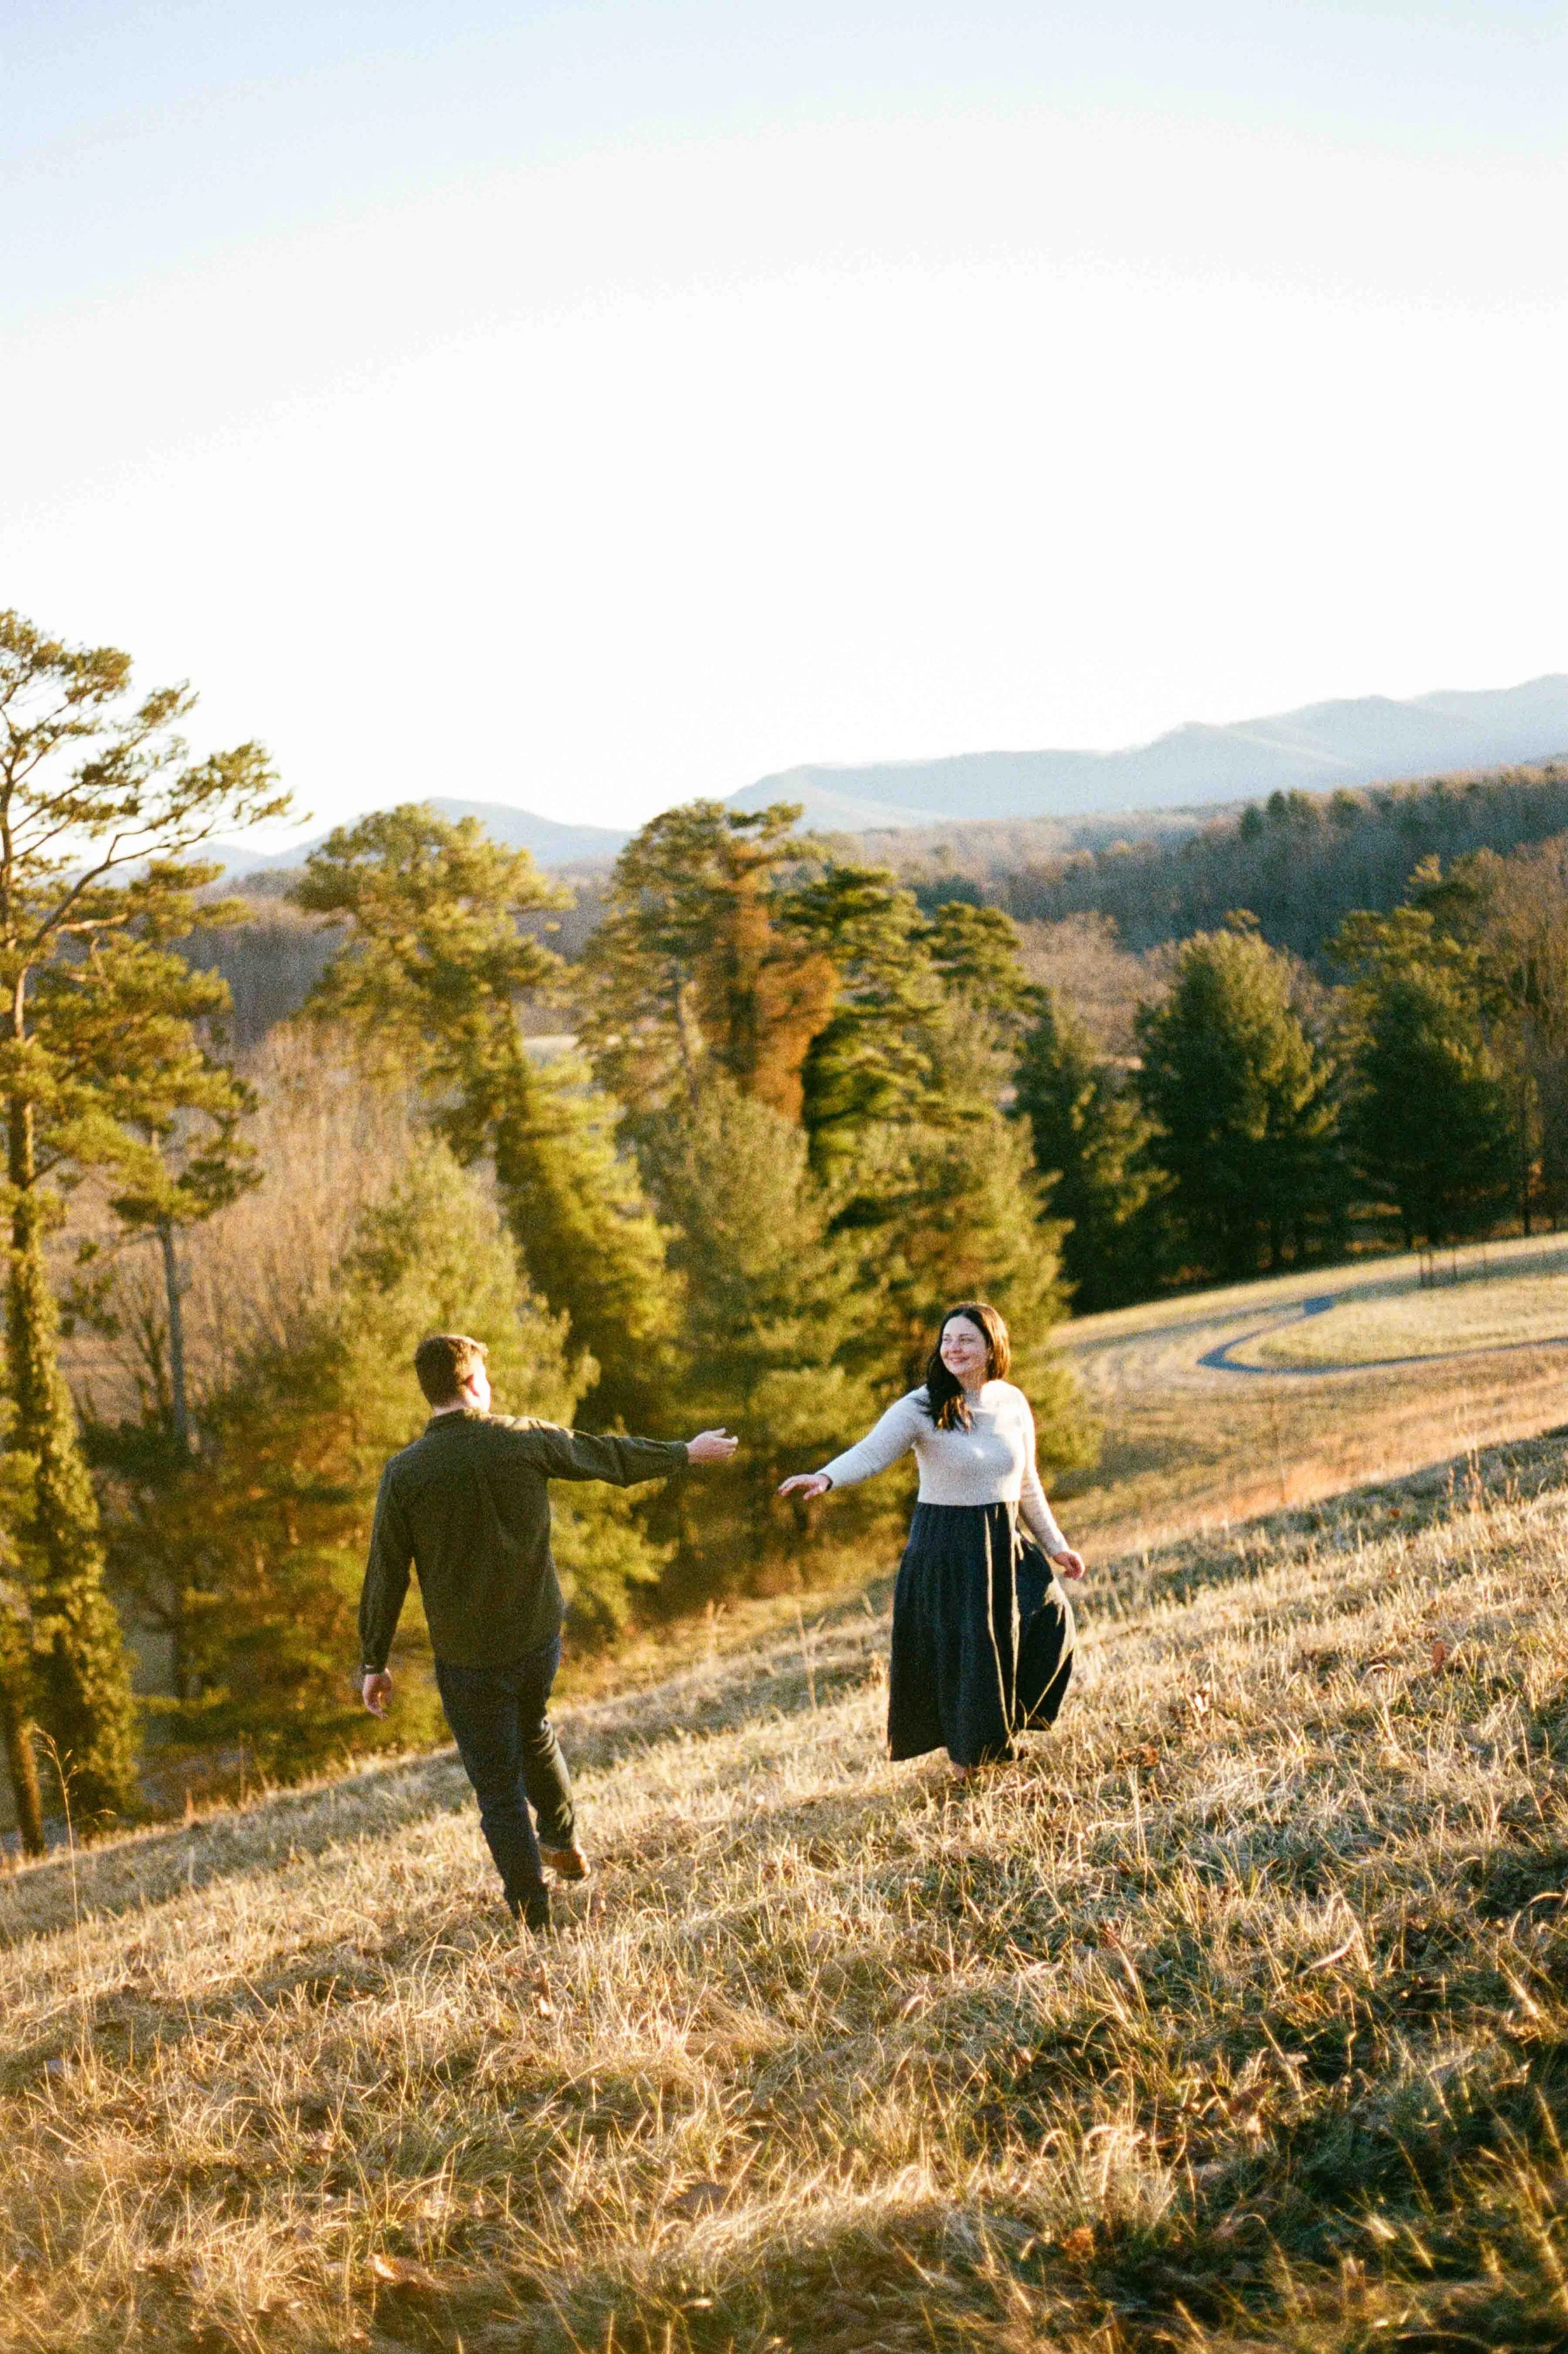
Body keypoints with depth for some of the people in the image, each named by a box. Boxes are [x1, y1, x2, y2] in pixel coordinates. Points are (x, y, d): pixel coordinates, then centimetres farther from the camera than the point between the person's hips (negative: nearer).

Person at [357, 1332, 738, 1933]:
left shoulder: (404, 1474, -13)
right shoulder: (525, 1440, -8)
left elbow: (386, 1576, -7)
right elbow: (613, 1457, 7)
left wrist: (374, 1663, 4)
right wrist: (685, 1453, 24)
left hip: (467, 1656, -3)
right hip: (538, 1636, 3)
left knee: (498, 1786, 10)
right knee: (532, 1731, 32)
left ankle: (532, 1917, 16)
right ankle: (563, 1843, 45)